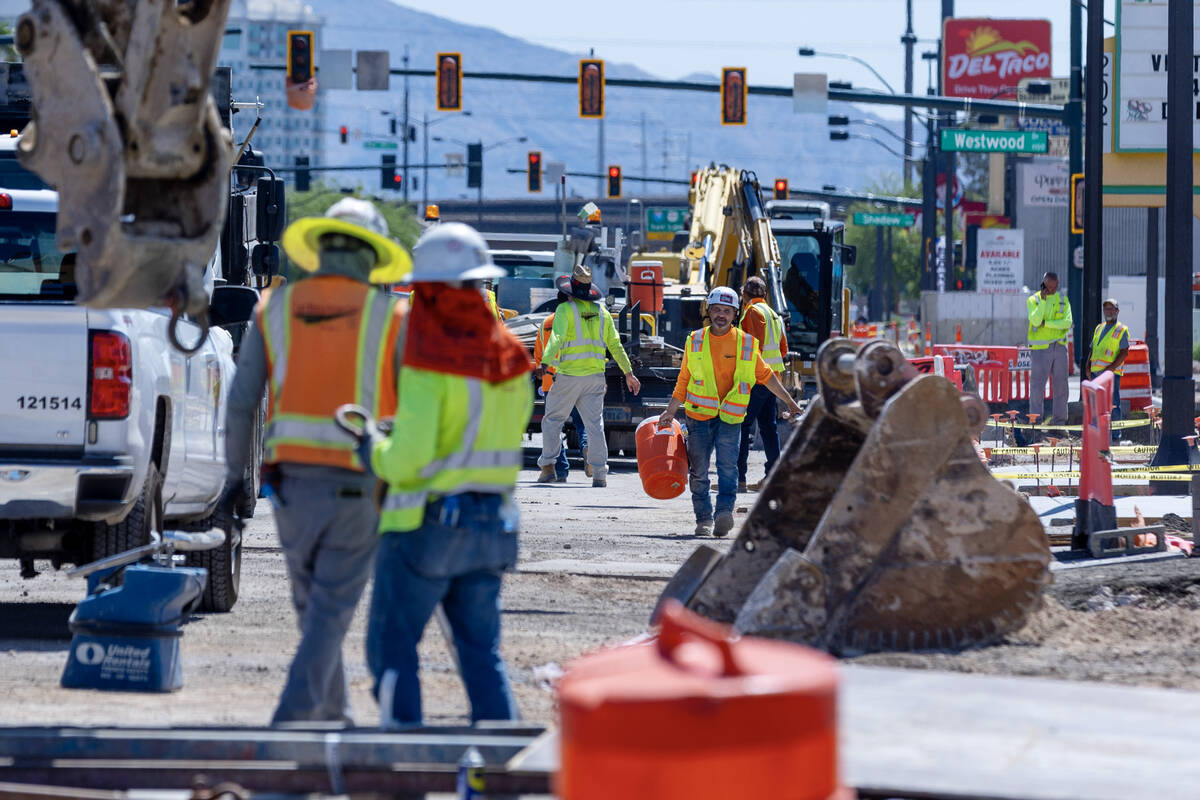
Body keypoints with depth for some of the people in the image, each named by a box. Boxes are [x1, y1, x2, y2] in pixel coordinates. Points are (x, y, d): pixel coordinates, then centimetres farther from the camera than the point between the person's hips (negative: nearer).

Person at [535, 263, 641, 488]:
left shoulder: (566, 309, -3)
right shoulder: (601, 312, 11)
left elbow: (556, 338, -19)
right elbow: (615, 345, 13)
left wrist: (545, 363, -29)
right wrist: (629, 373, 18)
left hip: (569, 375, -4)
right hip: (596, 376, 4)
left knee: (553, 420, 8)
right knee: (595, 424, 4)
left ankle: (548, 466, 4)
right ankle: (600, 473, -3)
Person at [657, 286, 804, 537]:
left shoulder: (747, 343, 4)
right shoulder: (695, 341, 6)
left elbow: (765, 375, 14)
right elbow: (684, 379, 14)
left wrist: (789, 402, 15)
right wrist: (670, 411, 14)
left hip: (730, 417, -2)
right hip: (699, 415, 2)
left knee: (728, 467, -17)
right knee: (698, 471, 2)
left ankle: (724, 512, -25)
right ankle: (704, 519, 10)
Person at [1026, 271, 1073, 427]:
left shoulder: (1063, 300, 8)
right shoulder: (1032, 300, -1)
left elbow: (1067, 322, -5)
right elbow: (1035, 320, -17)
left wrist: (1045, 323, -13)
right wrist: (1043, 300, -19)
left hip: (1059, 348, 3)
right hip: (1040, 348, -3)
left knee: (1061, 386, 5)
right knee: (1037, 386, -5)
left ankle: (1059, 421, 12)